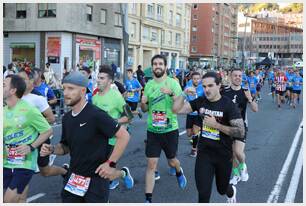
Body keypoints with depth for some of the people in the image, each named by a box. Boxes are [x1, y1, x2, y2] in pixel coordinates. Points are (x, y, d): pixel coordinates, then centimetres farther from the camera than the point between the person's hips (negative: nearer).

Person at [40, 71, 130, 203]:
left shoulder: (96, 115, -18)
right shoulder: (66, 118, 4)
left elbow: (124, 136, -17)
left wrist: (111, 164, -16)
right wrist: (52, 149, -4)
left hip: (96, 178, -6)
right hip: (73, 178, 7)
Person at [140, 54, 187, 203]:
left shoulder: (173, 83, -9)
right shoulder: (148, 85, 3)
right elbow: (145, 109, 10)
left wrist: (171, 94, -32)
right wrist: (143, 103, -13)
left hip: (170, 130, -2)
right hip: (152, 131, 2)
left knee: (171, 161, 16)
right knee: (151, 164, -1)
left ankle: (179, 172, 52)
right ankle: (148, 199, 6)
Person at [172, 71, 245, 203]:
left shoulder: (228, 105, -16)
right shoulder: (200, 101, -3)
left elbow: (240, 132, -22)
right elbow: (177, 109, -5)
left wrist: (215, 124, -25)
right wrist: (184, 94, -18)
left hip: (223, 155, -2)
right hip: (204, 153, 2)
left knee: (222, 189, 22)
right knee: (203, 194, -4)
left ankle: (231, 193, 58)